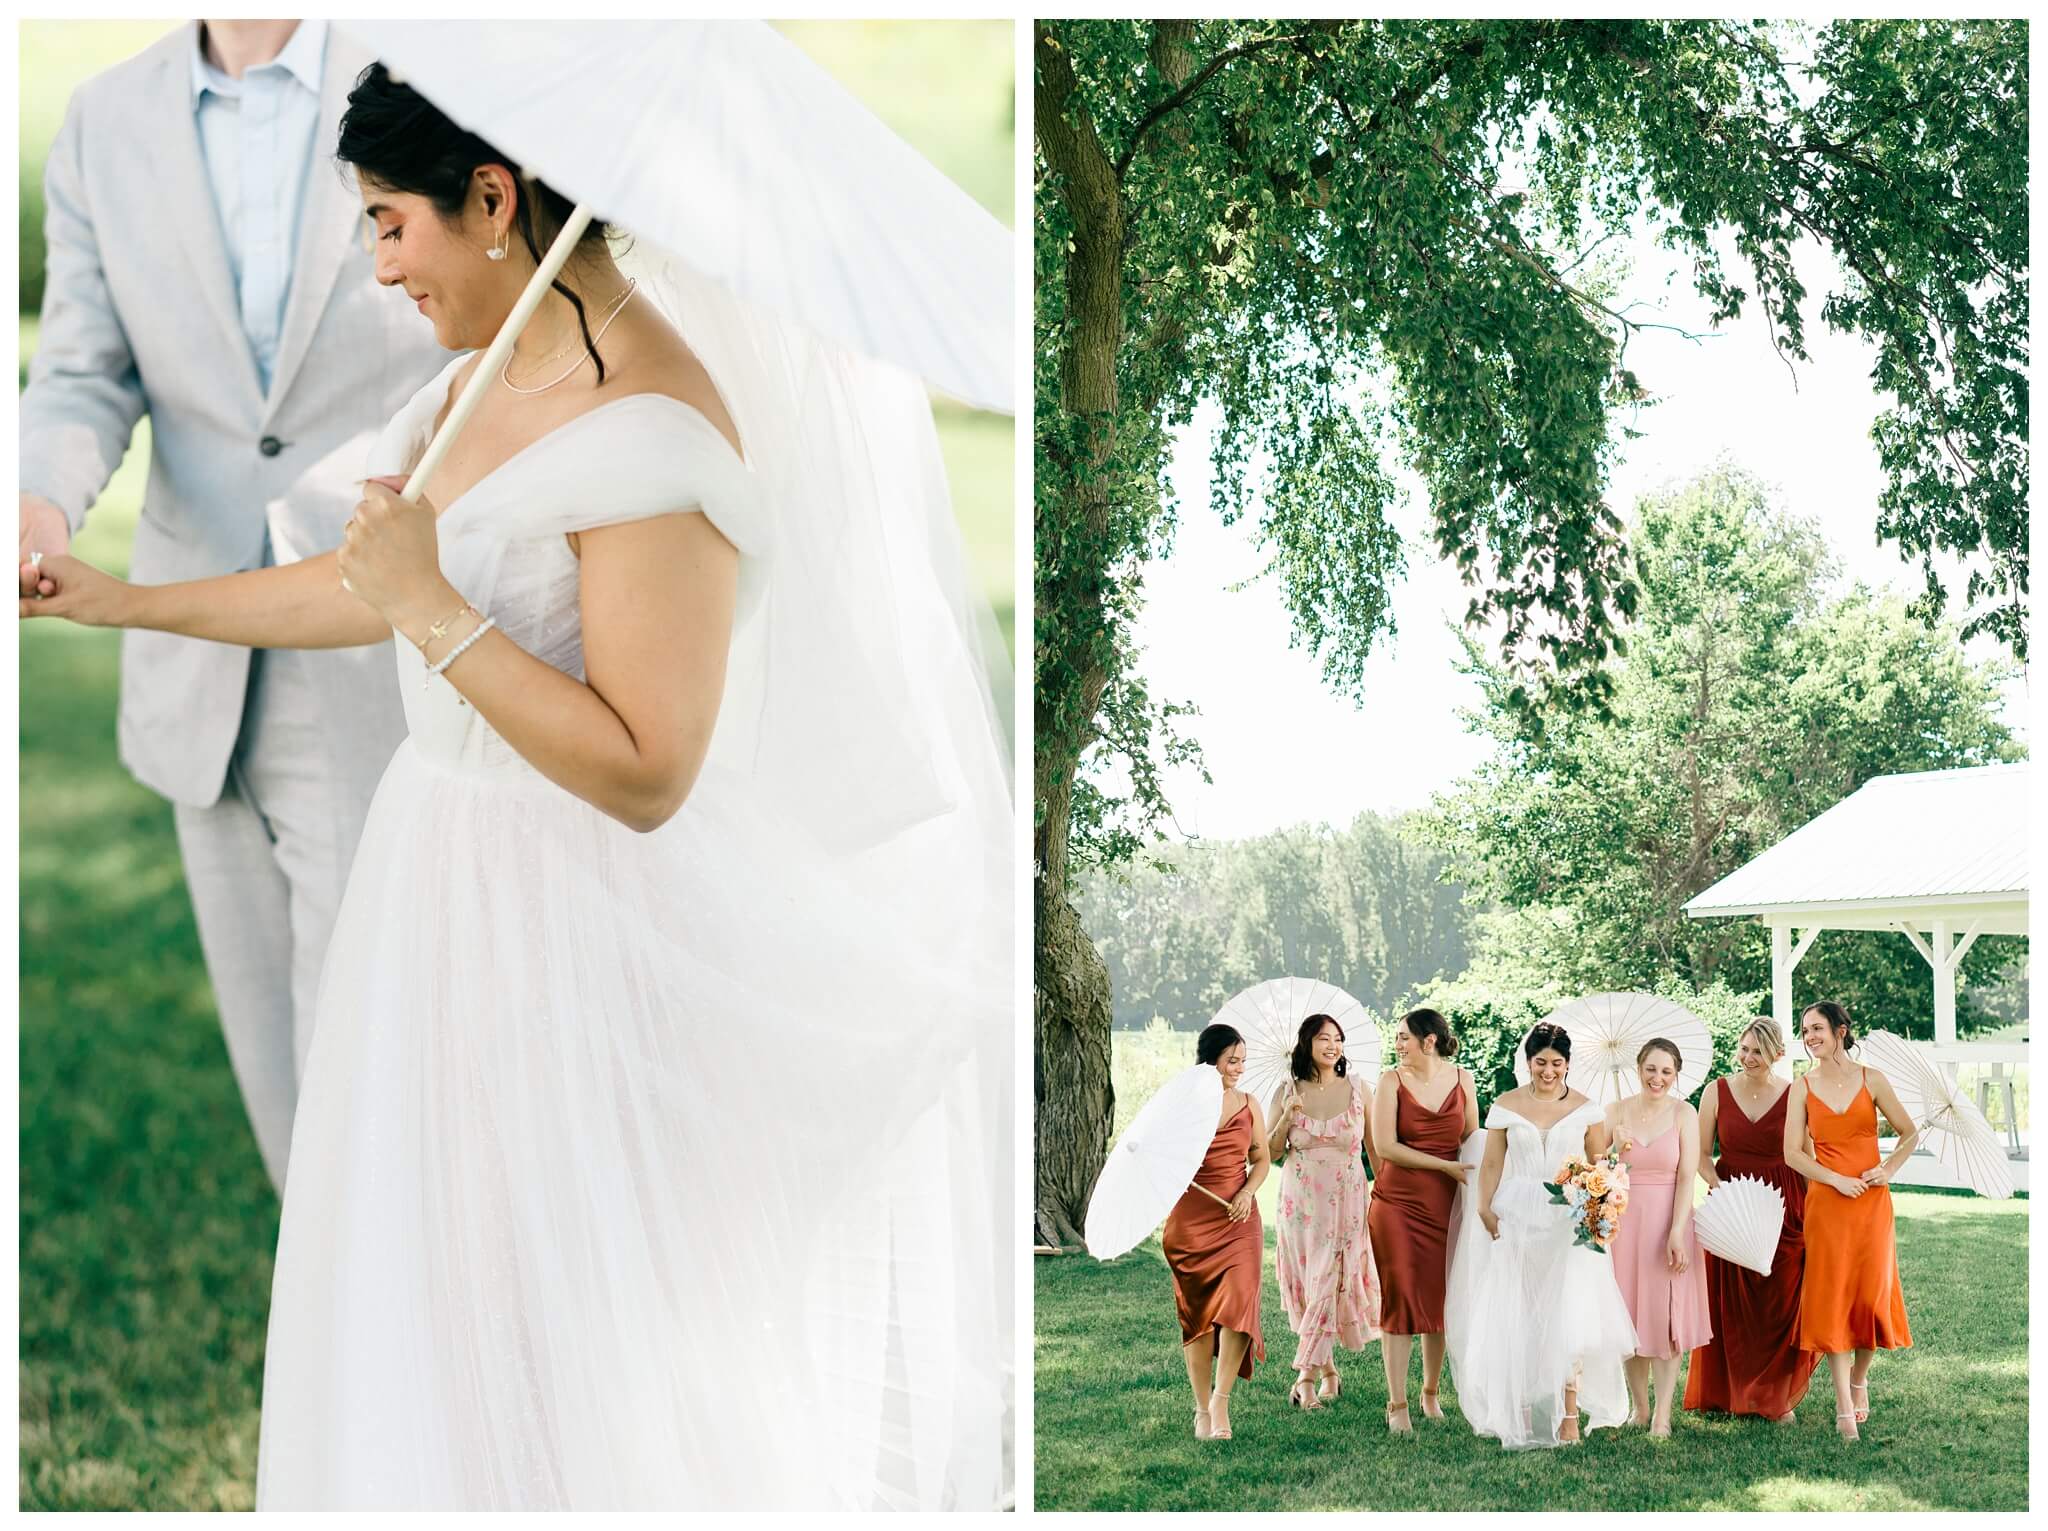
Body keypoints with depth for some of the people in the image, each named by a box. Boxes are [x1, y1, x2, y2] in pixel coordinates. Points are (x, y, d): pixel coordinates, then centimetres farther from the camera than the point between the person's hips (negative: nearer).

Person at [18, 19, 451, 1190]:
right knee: (279, 1044, 16)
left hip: (394, 683, -4)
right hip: (207, 674, 4)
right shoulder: (106, 125, 3)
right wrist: (40, 513, -23)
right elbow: (87, 385, 0)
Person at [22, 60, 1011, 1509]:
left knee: (555, 1313, 7)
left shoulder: (647, 432, -26)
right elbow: (367, 584, 16)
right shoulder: (500, 368, 3)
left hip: (564, 914, -9)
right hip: (449, 859, 9)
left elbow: (644, 773, -28)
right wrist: (125, 601, 18)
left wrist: (431, 608, -28)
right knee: (431, 1269, 23)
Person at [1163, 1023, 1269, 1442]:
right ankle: (1202, 1407, 12)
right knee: (1196, 1312, 3)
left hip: (1238, 1220, 2)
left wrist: (1247, 1192, -4)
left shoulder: (1248, 1105, 7)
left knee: (1239, 1303, -15)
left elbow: (1261, 1159, 14)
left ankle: (1220, 1400, -6)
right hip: (1190, 1219, -2)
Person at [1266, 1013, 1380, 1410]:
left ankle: (1306, 1376, -7)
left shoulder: (1358, 1089, 1)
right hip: (1301, 1203, 1)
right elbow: (1270, 1154, 4)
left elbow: (1375, 1148, 6)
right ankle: (1328, 1369, 23)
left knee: (1329, 1283, -8)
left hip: (1346, 1202, -1)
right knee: (1311, 1284, 6)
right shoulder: (1288, 1091, 2)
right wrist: (1287, 1117, -11)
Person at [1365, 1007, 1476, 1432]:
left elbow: (1472, 1139, 14)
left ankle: (1431, 1393, 24)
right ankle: (1397, 1404, -1)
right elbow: (1384, 1146, -10)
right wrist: (1446, 1166, -12)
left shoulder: (1461, 1079, 5)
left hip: (1446, 1206, 3)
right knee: (1400, 1297, -4)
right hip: (1397, 1203, -3)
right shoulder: (1393, 1082, -3)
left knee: (1441, 1298, 8)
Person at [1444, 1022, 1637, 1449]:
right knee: (1516, 1316, 3)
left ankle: (1569, 1415, -5)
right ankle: (1521, 1411, 12)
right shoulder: (1506, 1107, 4)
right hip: (1517, 1218, 1)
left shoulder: (1586, 1109, 4)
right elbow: (1492, 1162, 4)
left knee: (1568, 1313, -10)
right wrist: (1484, 1207, -10)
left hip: (1569, 1220, -1)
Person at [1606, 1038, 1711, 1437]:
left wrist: (1677, 1232, -16)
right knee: (1629, 1314, 7)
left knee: (1666, 1314, -1)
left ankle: (1662, 1413, 1)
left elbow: (1687, 1176, -8)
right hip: (1623, 1220, 2)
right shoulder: (1616, 1112, 3)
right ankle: (1639, 1407, 16)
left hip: (1668, 1220, -2)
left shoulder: (1683, 1114, -3)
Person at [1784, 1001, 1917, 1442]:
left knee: (1872, 1294, 2)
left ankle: (1859, 1380, 28)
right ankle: (1844, 1409, -2)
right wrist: (1836, 1179, -12)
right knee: (1832, 1297, -4)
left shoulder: (1871, 1081, 2)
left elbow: (1910, 1133, 9)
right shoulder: (1802, 1088, 2)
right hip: (1825, 1203, 0)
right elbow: (1792, 1153, -1)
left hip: (1872, 1203, 0)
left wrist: (1889, 1169, -6)